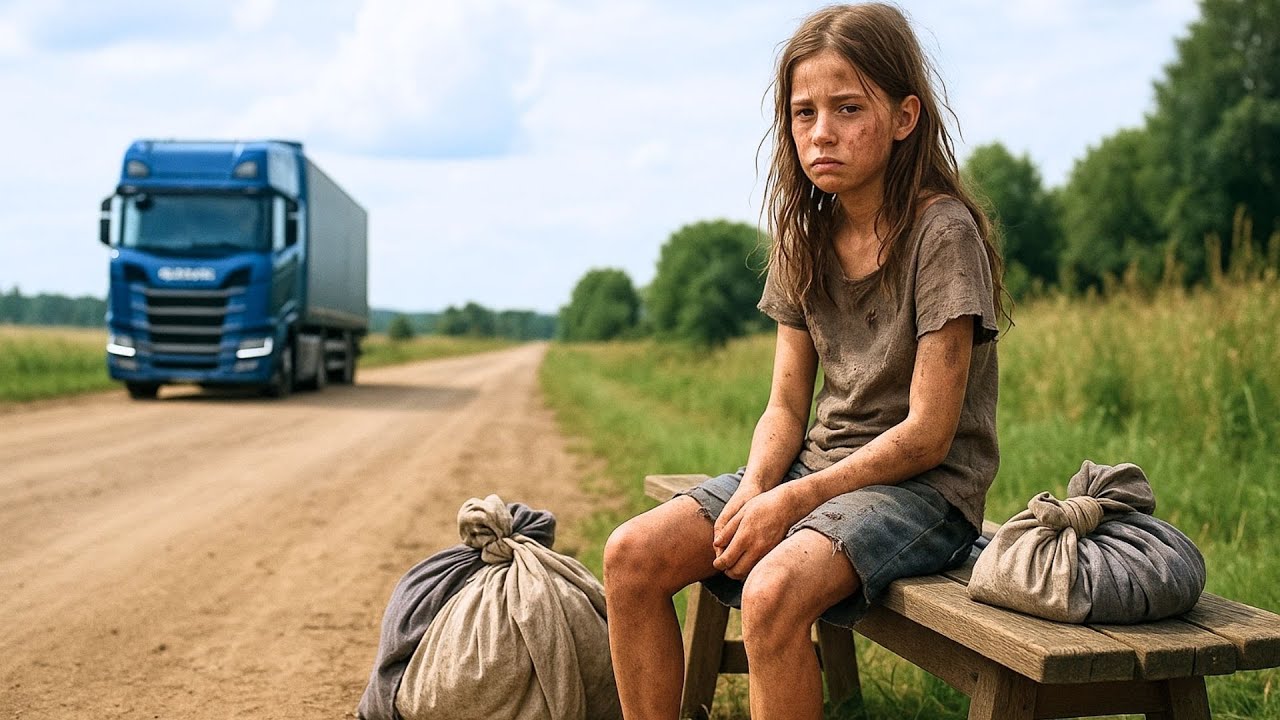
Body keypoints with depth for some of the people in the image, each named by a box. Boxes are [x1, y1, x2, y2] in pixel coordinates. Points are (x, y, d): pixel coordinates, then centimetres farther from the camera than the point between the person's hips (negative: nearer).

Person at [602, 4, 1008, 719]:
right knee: (633, 555, -10)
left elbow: (927, 433, -16)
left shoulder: (942, 232, -13)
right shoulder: (805, 238, 7)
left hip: (926, 485, -6)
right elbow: (787, 407, 7)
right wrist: (753, 490, -12)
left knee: (773, 592, -33)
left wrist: (793, 501, -19)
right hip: (818, 465, 7)